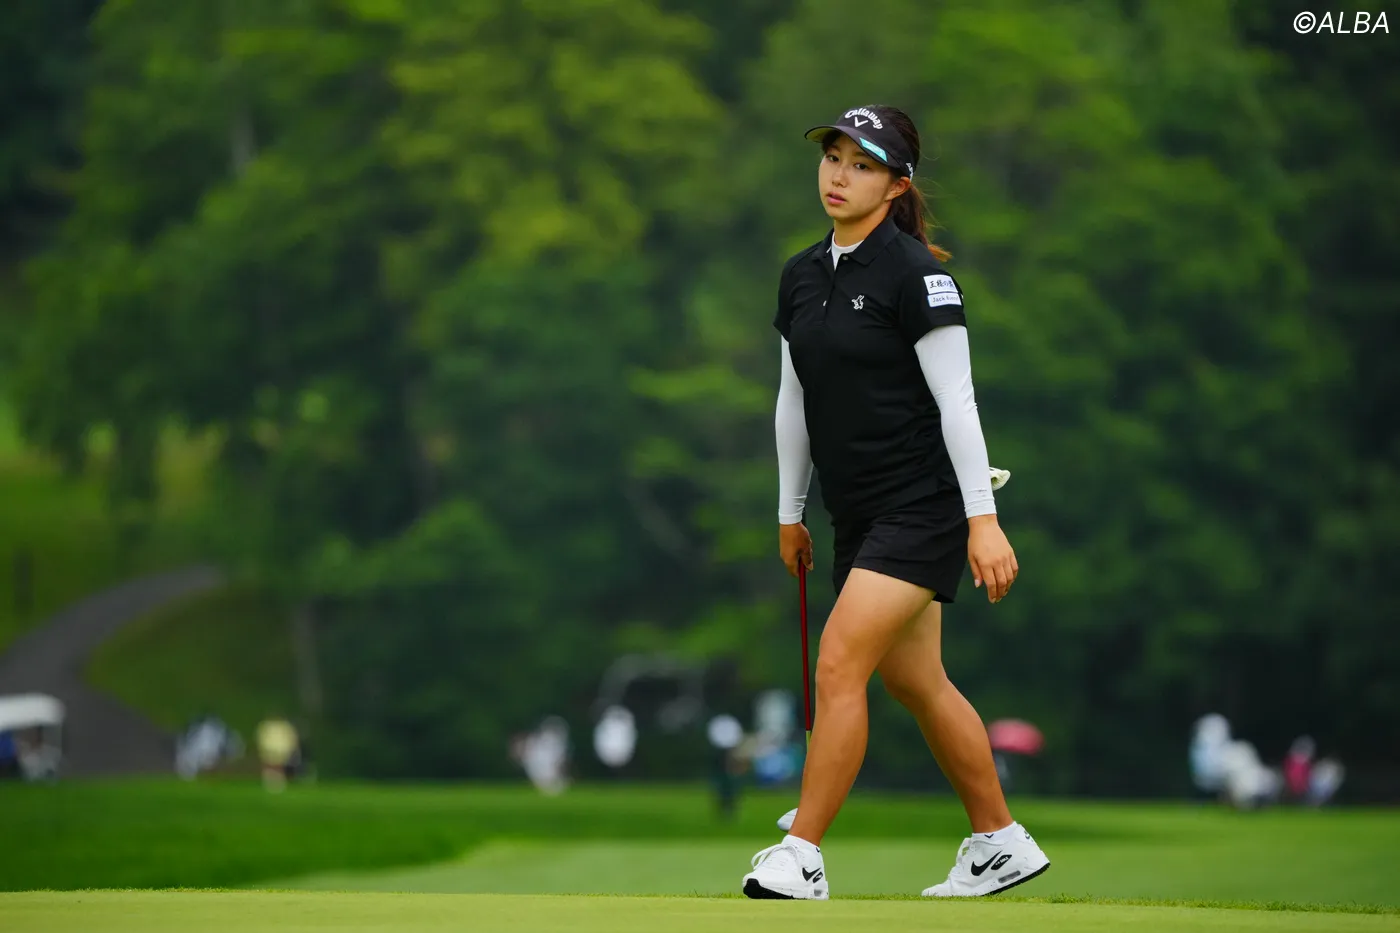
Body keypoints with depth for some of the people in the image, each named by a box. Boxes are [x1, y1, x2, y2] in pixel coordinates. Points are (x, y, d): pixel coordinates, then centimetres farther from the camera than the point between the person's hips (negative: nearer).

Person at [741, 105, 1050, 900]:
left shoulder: (915, 273, -13)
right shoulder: (802, 276, 9)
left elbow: (956, 400, -16)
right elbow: (794, 401, 17)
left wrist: (984, 518, -20)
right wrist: (792, 513, 20)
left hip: (922, 508, -8)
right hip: (857, 516, 8)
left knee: (839, 665, -14)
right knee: (916, 683, 13)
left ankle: (802, 857, -10)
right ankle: (1002, 843, 25)